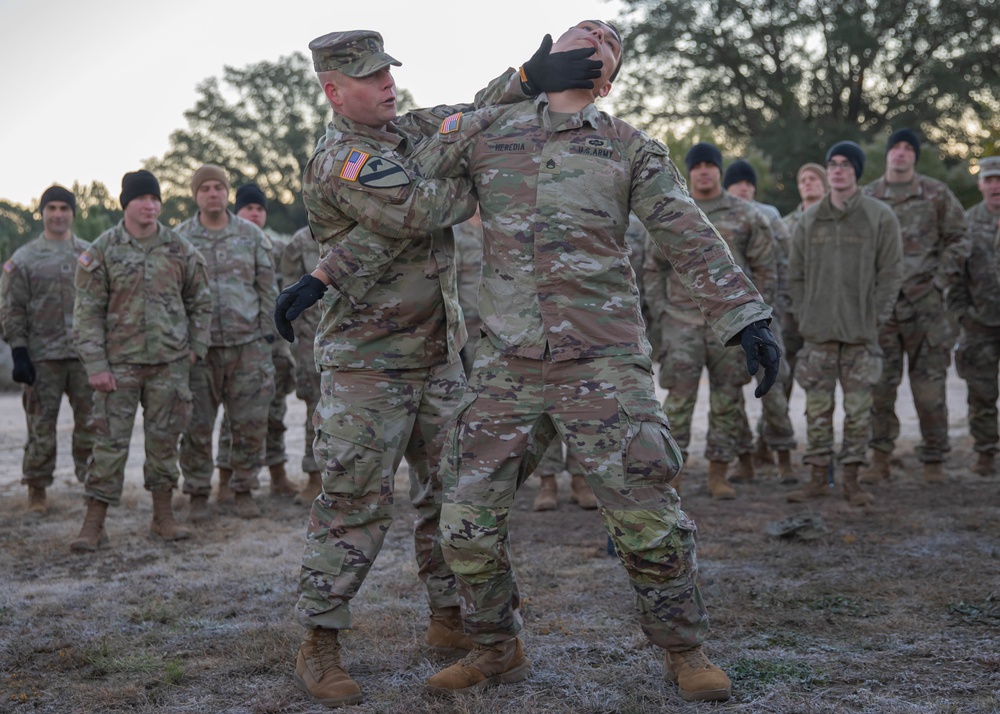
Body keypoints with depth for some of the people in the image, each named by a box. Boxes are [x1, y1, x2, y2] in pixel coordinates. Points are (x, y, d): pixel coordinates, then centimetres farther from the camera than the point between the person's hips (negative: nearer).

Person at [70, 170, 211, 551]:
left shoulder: (180, 249, 5)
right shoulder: (102, 250, -2)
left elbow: (200, 302, 14)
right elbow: (88, 311, -4)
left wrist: (195, 347, 6)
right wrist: (95, 365, -10)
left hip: (171, 362, 2)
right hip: (120, 362, -2)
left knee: (165, 439, 7)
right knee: (110, 441, -2)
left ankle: (163, 517, 18)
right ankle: (93, 523, 5)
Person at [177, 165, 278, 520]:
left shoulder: (252, 235, 7)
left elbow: (267, 288, 10)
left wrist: (267, 333, 4)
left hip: (247, 344, 1)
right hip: (199, 345, -1)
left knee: (251, 422, 2)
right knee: (197, 426, 2)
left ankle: (244, 490, 15)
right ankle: (198, 494, 13)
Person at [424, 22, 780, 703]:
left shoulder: (630, 148, 8)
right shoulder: (484, 141, 11)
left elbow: (693, 239, 2)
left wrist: (747, 317, -9)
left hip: (604, 361, -2)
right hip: (506, 366, 2)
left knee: (646, 514, -5)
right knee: (469, 519, 1)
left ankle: (684, 651, 17)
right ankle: (497, 650, 24)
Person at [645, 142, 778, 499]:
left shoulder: (746, 215, 5)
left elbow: (765, 268, 7)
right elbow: (653, 267, 12)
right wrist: (659, 310, 2)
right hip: (681, 320, 0)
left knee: (727, 396, 4)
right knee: (679, 395, -8)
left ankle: (718, 472, 13)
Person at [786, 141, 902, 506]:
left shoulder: (880, 217, 1)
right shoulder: (809, 220, 8)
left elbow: (891, 272, -1)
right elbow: (796, 274, 13)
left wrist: (875, 318, -8)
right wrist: (803, 315, 3)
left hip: (861, 334, -2)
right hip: (818, 332, 2)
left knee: (858, 408, 2)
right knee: (817, 407, 3)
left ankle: (851, 480, 9)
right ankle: (818, 478, 10)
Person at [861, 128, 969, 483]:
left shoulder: (937, 194, 4)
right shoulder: (866, 197, 8)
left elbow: (958, 239, 6)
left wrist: (940, 280, -4)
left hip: (925, 303, -1)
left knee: (929, 384, 1)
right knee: (879, 383, 2)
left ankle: (933, 460, 11)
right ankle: (880, 457, 10)